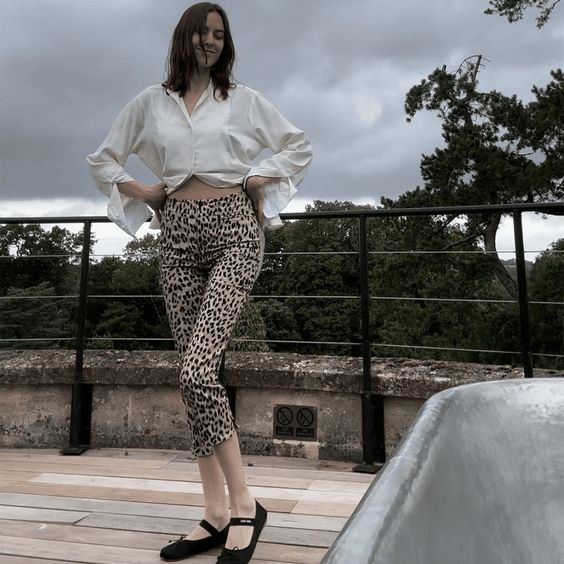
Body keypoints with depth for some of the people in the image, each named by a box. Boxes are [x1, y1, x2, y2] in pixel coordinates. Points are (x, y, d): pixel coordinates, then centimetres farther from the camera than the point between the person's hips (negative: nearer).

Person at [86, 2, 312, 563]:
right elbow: (102, 160, 24)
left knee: (196, 369, -20)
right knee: (195, 374, -1)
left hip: (233, 229, -3)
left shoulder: (243, 98, 13)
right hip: (177, 235, 3)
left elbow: (299, 146, 17)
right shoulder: (150, 101, 18)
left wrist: (258, 179, 5)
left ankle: (243, 504, -6)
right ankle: (216, 512, 9)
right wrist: (141, 190, 10)